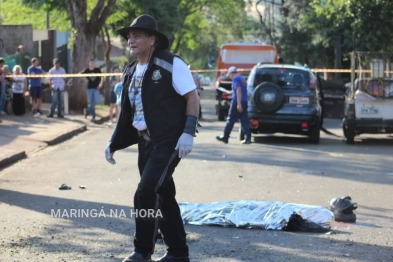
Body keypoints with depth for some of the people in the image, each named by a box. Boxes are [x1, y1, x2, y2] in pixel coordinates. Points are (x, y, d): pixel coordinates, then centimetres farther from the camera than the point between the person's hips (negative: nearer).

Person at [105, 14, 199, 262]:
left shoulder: (170, 64, -11)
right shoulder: (131, 72, 12)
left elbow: (192, 97, -13)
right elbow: (127, 112, 19)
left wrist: (188, 132, -22)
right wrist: (114, 143, 16)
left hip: (169, 141, -8)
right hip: (146, 142, 8)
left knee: (146, 194, -14)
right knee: (162, 196, 13)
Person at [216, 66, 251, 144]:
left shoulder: (236, 79, -10)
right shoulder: (242, 78, 17)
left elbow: (238, 91, -20)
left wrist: (239, 104, -25)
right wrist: (232, 92, 47)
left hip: (237, 102, -8)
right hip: (244, 102, 8)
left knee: (231, 120, 0)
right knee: (244, 121, 5)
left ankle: (225, 137, 6)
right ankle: (248, 138, -2)